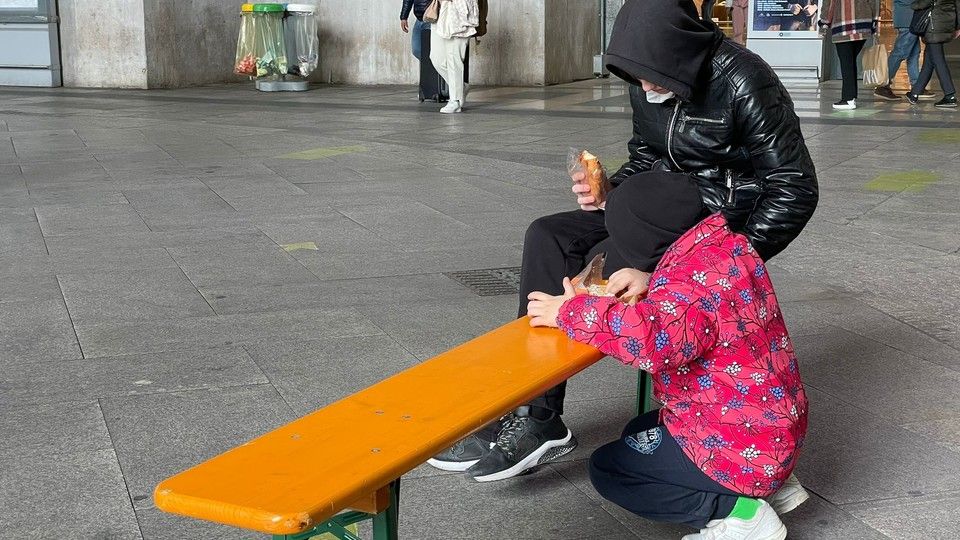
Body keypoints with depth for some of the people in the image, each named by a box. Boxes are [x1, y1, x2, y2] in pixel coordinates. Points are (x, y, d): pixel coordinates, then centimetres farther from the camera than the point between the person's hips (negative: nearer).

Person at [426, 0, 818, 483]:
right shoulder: (648, 88, 2)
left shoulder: (743, 85, -19)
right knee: (548, 236, -12)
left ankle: (537, 421, -20)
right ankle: (528, 406, -17)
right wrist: (609, 192, -2)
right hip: (666, 207, 8)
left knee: (610, 264, -29)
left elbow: (795, 189, -17)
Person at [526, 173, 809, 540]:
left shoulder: (699, 279, -29)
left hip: (742, 451, -9)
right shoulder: (729, 245, -1)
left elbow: (656, 338, -49)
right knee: (638, 436, 27)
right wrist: (652, 283, 0)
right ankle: (773, 484, 16)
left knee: (608, 469, 1)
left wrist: (569, 311, -36)